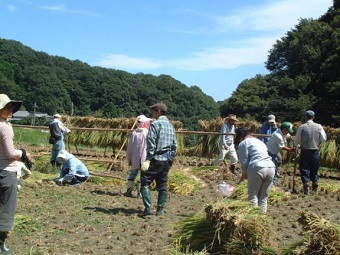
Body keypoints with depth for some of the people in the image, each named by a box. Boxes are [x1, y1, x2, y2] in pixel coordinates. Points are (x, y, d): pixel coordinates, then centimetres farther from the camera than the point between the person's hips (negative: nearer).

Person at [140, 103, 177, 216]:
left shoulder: (155, 124, -9)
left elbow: (151, 143, -16)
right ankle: (160, 210, 14)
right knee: (162, 185, 11)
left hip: (155, 159, -7)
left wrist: (148, 160, -17)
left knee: (145, 182, -2)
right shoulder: (171, 126, 13)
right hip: (166, 160, 7)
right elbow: (174, 145, 14)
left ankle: (148, 208, -12)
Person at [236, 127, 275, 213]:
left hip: (257, 169, -7)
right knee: (263, 197, 13)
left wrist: (244, 173, 17)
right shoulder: (259, 141, 29)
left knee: (253, 197, 3)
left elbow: (244, 161, 1)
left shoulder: (243, 143, 7)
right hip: (271, 168, 7)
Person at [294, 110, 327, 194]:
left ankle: (306, 188, -2)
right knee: (314, 170, 15)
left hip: (305, 152, -2)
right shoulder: (318, 126, -3)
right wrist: (317, 143, 12)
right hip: (315, 152, 2)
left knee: (304, 170, 5)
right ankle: (315, 188, 23)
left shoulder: (302, 127, -7)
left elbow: (296, 141, -6)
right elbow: (323, 139, -6)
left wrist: (298, 145, 16)